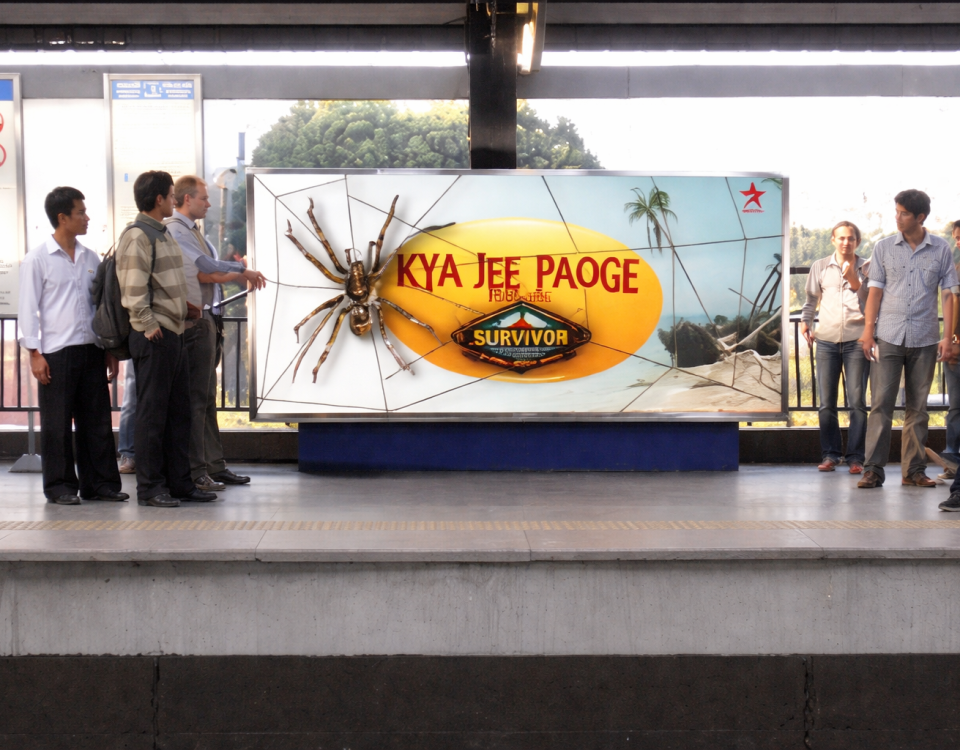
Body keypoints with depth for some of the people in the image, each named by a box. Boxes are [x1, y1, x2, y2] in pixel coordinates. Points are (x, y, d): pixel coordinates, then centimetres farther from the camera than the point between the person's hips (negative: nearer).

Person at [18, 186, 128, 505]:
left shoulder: (91, 258, 12)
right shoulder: (37, 260, -2)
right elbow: (29, 308, -3)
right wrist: (34, 353, -9)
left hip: (91, 350, 5)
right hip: (56, 353, -5)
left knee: (97, 419, 6)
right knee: (57, 424, 0)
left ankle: (100, 482, 14)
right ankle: (60, 486, 9)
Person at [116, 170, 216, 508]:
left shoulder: (163, 233, 18)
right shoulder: (137, 235, -12)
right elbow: (133, 289, -18)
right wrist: (149, 326, -18)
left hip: (174, 333, 10)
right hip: (154, 338, -10)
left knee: (178, 412, 11)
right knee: (152, 413, -3)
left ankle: (179, 482, 18)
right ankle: (149, 488, 4)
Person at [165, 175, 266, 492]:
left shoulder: (193, 231, 20)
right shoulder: (176, 231, -10)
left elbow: (212, 273, 15)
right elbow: (204, 271, -16)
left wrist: (242, 274, -1)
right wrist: (243, 271, -5)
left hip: (208, 320, 10)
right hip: (195, 321, -10)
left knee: (207, 396, 14)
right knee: (196, 397, -7)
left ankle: (215, 465, 20)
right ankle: (196, 472, -4)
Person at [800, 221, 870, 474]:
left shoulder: (866, 268, 4)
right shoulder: (820, 267, 9)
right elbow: (811, 298, 22)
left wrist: (855, 283, -14)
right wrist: (805, 321, 11)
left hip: (856, 341, -2)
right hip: (826, 340, 2)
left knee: (857, 401, -4)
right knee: (826, 403, 3)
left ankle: (855, 457, 2)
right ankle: (830, 455, 13)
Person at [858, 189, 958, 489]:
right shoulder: (884, 248, 5)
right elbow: (875, 291, 5)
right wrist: (868, 331, -2)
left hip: (924, 339, 1)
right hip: (888, 337, 0)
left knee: (917, 406, 6)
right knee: (881, 403, -5)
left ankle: (914, 469, 12)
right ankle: (873, 469, -4)